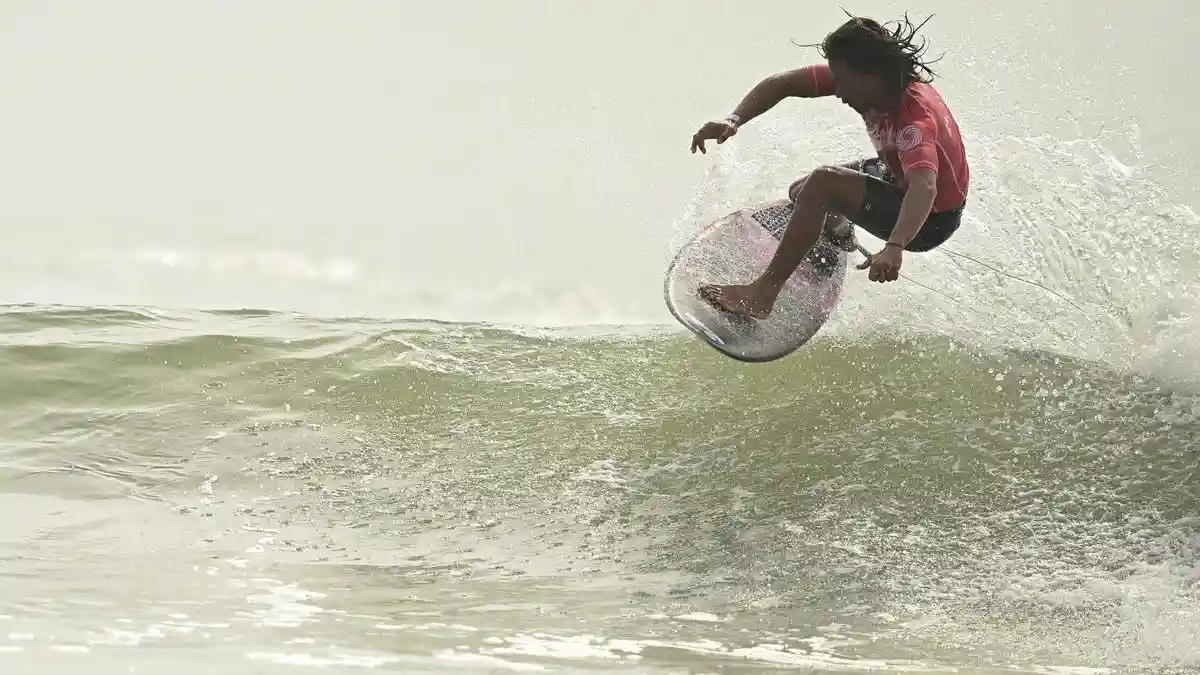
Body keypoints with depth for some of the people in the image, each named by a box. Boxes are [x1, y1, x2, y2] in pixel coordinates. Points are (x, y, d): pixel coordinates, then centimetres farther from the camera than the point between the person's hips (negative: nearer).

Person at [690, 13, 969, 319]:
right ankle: (838, 234, 57)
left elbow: (924, 187, -55)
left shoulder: (916, 119, -38)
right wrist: (734, 120, -27)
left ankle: (762, 293, -23)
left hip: (931, 217, -9)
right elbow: (782, 84, -9)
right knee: (801, 193, 21)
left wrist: (895, 248, -71)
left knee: (821, 185, -28)